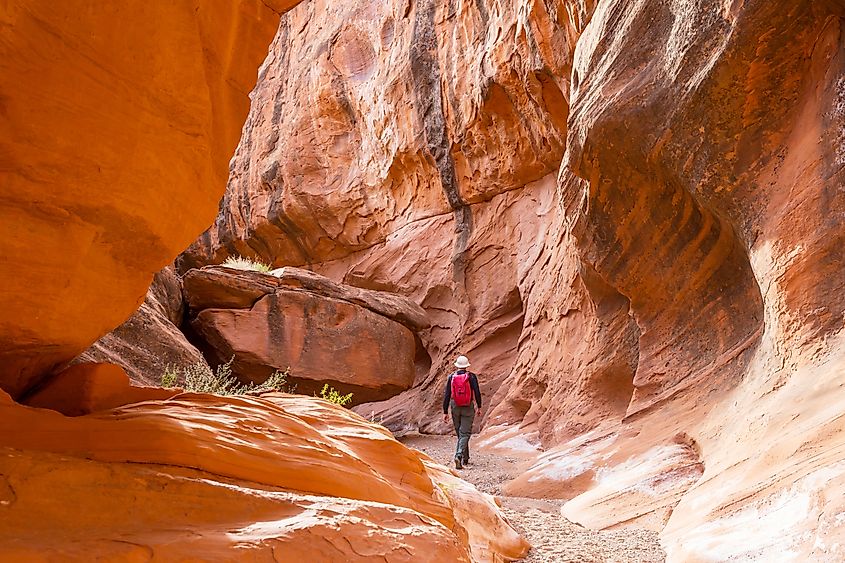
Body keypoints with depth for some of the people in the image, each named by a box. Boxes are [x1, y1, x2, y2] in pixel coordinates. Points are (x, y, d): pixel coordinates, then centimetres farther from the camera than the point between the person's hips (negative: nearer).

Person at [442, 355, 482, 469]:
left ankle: (465, 459, 24)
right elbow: (477, 392, -8)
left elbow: (446, 395, 0)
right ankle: (459, 455, -24)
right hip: (468, 408, -3)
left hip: (455, 408, 3)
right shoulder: (471, 377, -6)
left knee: (460, 434, 16)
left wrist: (445, 412, 4)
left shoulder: (451, 377, 0)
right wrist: (479, 407, 3)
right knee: (465, 434, -3)